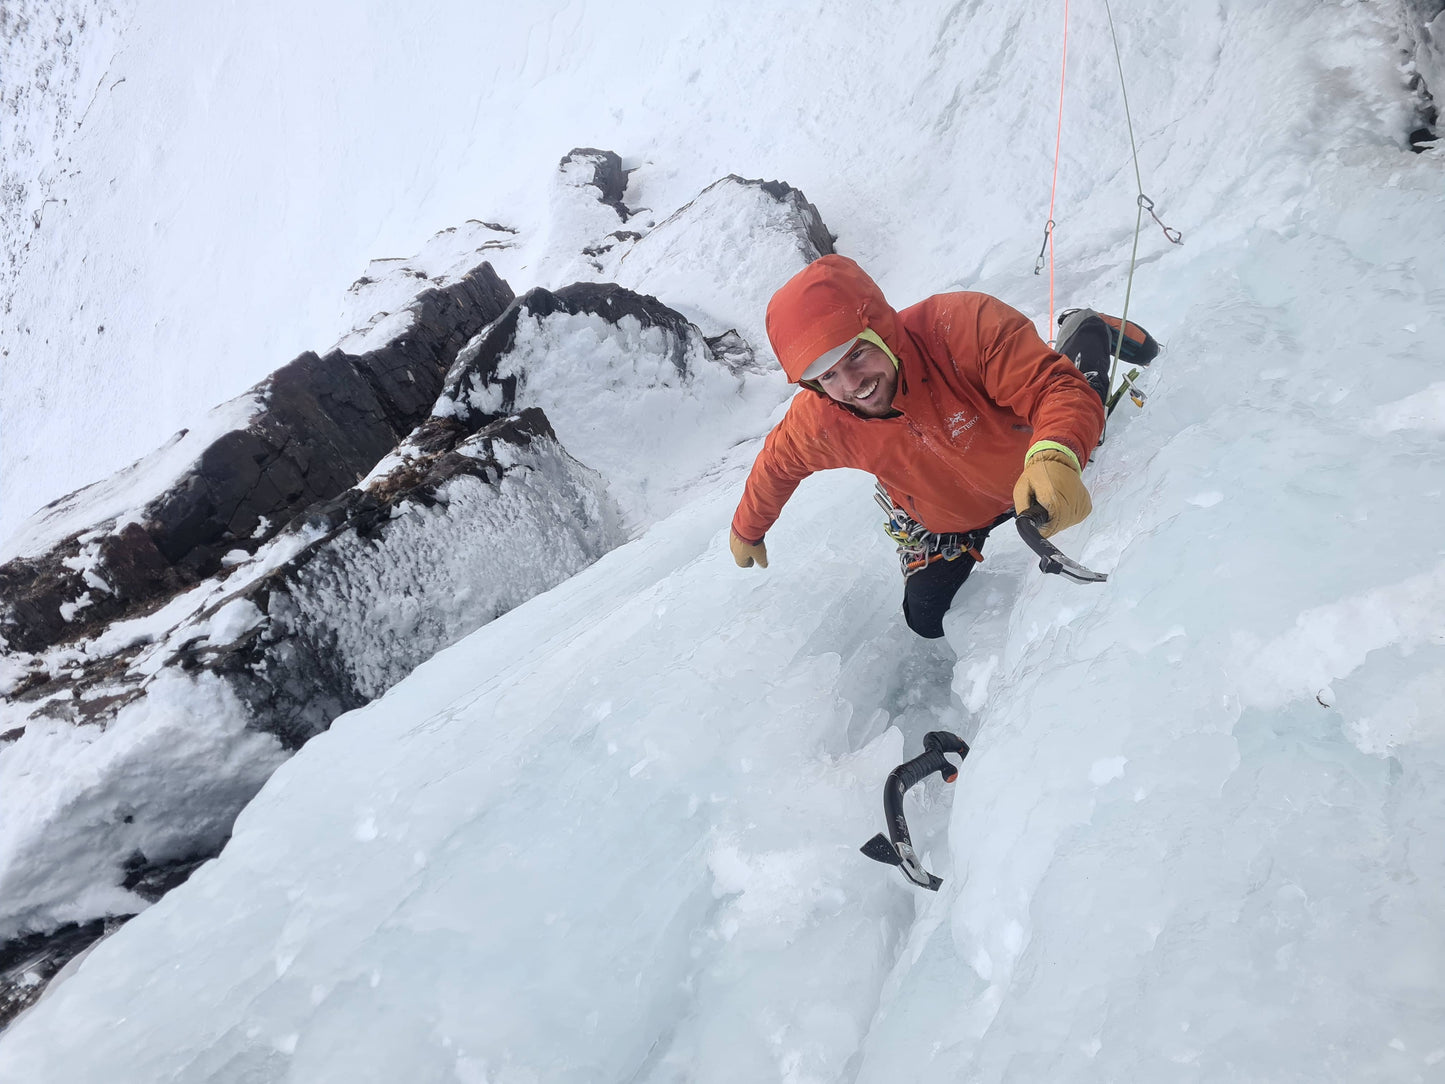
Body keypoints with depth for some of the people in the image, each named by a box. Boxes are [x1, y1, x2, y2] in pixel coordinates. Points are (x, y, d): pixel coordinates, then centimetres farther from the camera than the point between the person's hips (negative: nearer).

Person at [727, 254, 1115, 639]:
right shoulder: (816, 423, -32)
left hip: (1028, 462, -1)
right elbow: (777, 466, -10)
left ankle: (1079, 335, 44)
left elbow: (1059, 388, -46)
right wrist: (747, 531, 9)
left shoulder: (966, 326, -43)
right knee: (927, 620, 10)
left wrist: (1055, 456, -70)